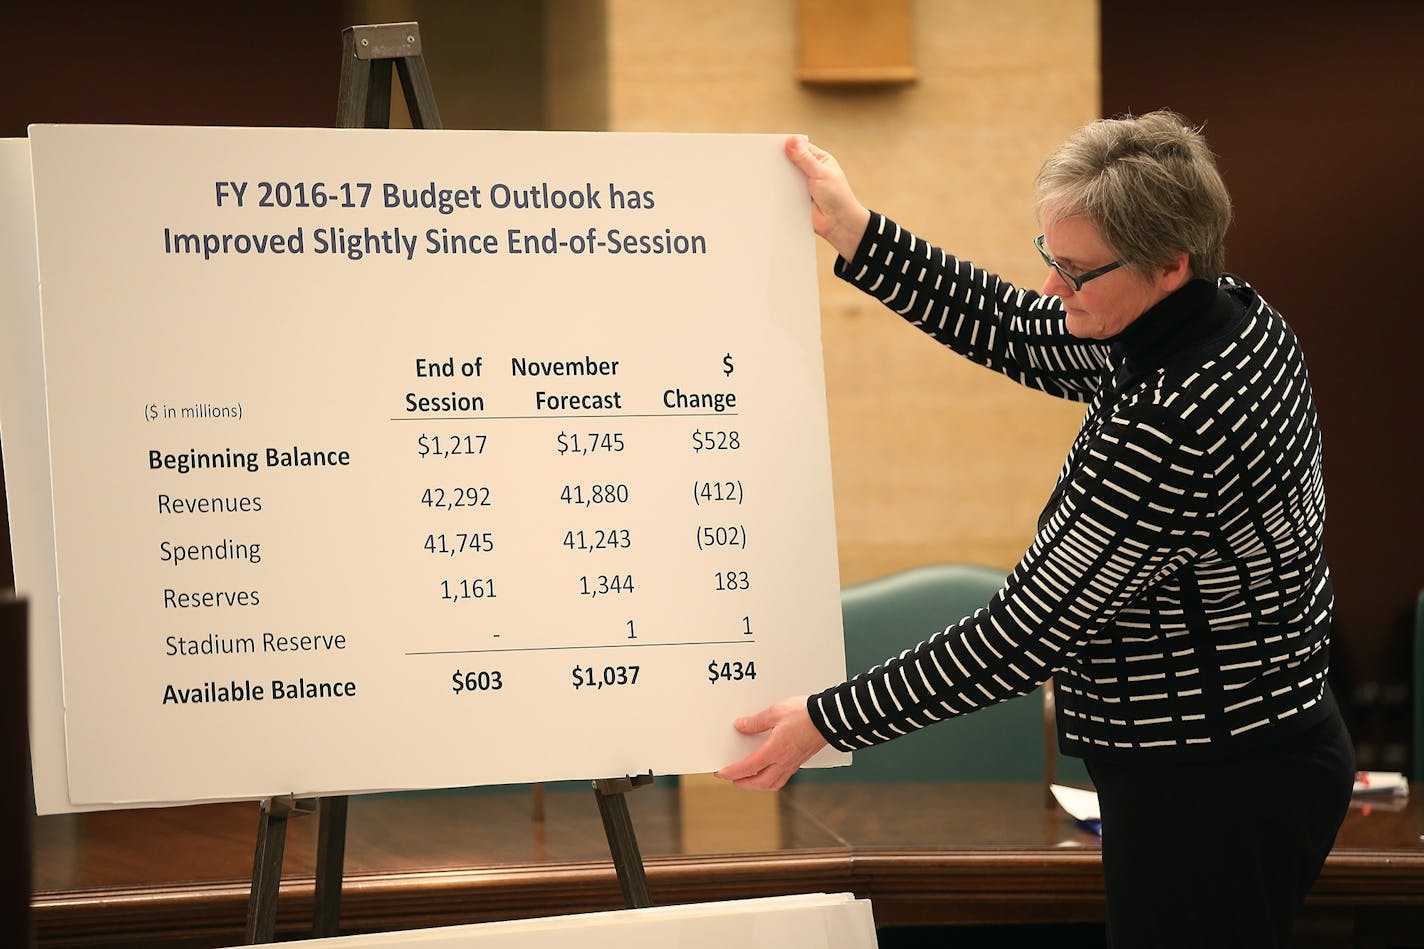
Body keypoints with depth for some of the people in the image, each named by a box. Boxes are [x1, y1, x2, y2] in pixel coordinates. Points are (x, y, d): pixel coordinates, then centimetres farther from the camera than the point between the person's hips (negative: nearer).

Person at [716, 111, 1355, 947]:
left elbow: (1025, 635, -23)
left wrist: (828, 722, -15)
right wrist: (854, 234, 10)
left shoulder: (1166, 427, -30)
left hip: (1214, 798, -10)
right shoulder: (1234, 315, -2)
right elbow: (1015, 333, 12)